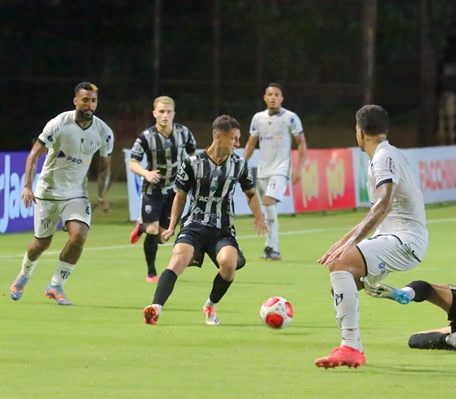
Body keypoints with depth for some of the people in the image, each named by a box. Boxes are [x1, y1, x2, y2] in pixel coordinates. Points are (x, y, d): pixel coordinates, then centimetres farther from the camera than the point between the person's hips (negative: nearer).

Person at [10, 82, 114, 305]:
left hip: (77, 193, 2)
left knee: (79, 236, -20)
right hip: (48, 191, -2)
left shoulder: (104, 133, -7)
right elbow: (34, 155, -16)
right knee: (42, 243, 6)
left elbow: (104, 167, 7)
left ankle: (56, 286, -2)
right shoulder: (59, 125, -18)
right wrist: (27, 186, -26)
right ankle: (23, 276, 39)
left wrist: (101, 196, -5)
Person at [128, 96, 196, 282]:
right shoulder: (146, 137, -17)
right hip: (152, 189, -3)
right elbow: (133, 164, -13)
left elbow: (192, 153, 10)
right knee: (152, 230, -13)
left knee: (162, 237, 5)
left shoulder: (184, 133, -9)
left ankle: (142, 226, 41)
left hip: (174, 189, 3)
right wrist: (146, 173, -32)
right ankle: (151, 273, 6)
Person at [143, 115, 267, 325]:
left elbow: (250, 193, 23)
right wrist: (172, 226, 3)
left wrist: (259, 216, 7)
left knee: (229, 262, -28)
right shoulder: (193, 163, 0)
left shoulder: (239, 165, 7)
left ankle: (211, 306, 0)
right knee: (179, 259, -30)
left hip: (223, 230, 2)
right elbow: (180, 196, 11)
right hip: (194, 225, -2)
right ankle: (156, 308, -40)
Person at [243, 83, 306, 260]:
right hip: (262, 170, 5)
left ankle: (271, 246, -19)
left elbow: (301, 143, -1)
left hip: (280, 170, -5)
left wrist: (298, 169, -9)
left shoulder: (290, 118, -5)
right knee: (268, 208, 6)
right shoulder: (258, 118, 8)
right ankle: (273, 250, 13)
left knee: (269, 202, -22)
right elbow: (251, 144, 16)